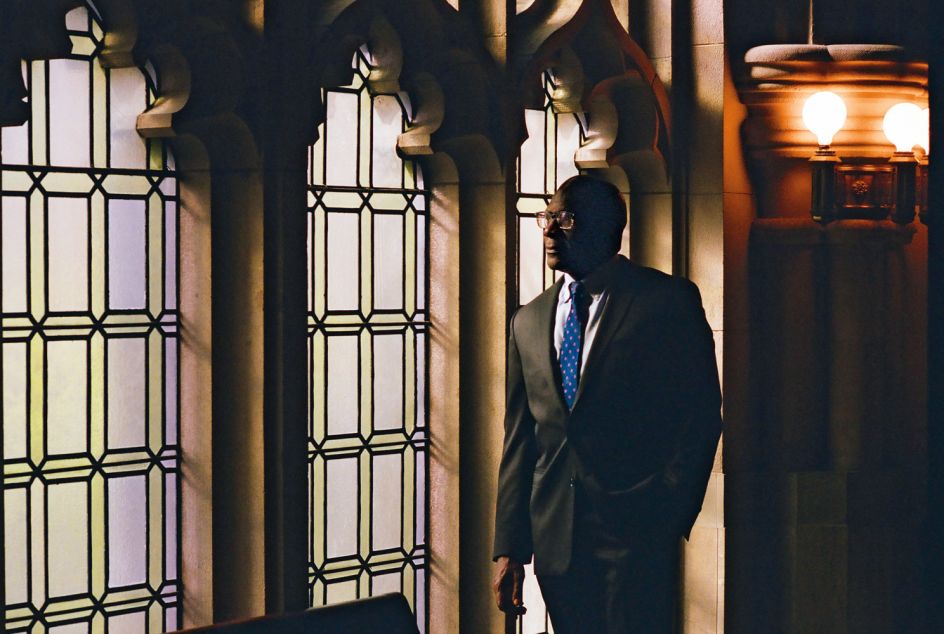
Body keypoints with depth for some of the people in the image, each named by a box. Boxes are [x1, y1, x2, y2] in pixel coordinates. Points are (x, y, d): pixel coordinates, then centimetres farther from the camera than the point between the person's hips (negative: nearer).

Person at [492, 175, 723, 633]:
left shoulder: (669, 300, 0)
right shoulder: (529, 321, 14)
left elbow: (700, 414, -3)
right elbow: (519, 440, 13)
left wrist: (669, 516, -10)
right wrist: (509, 548, 7)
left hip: (636, 531, -4)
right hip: (555, 538, 5)